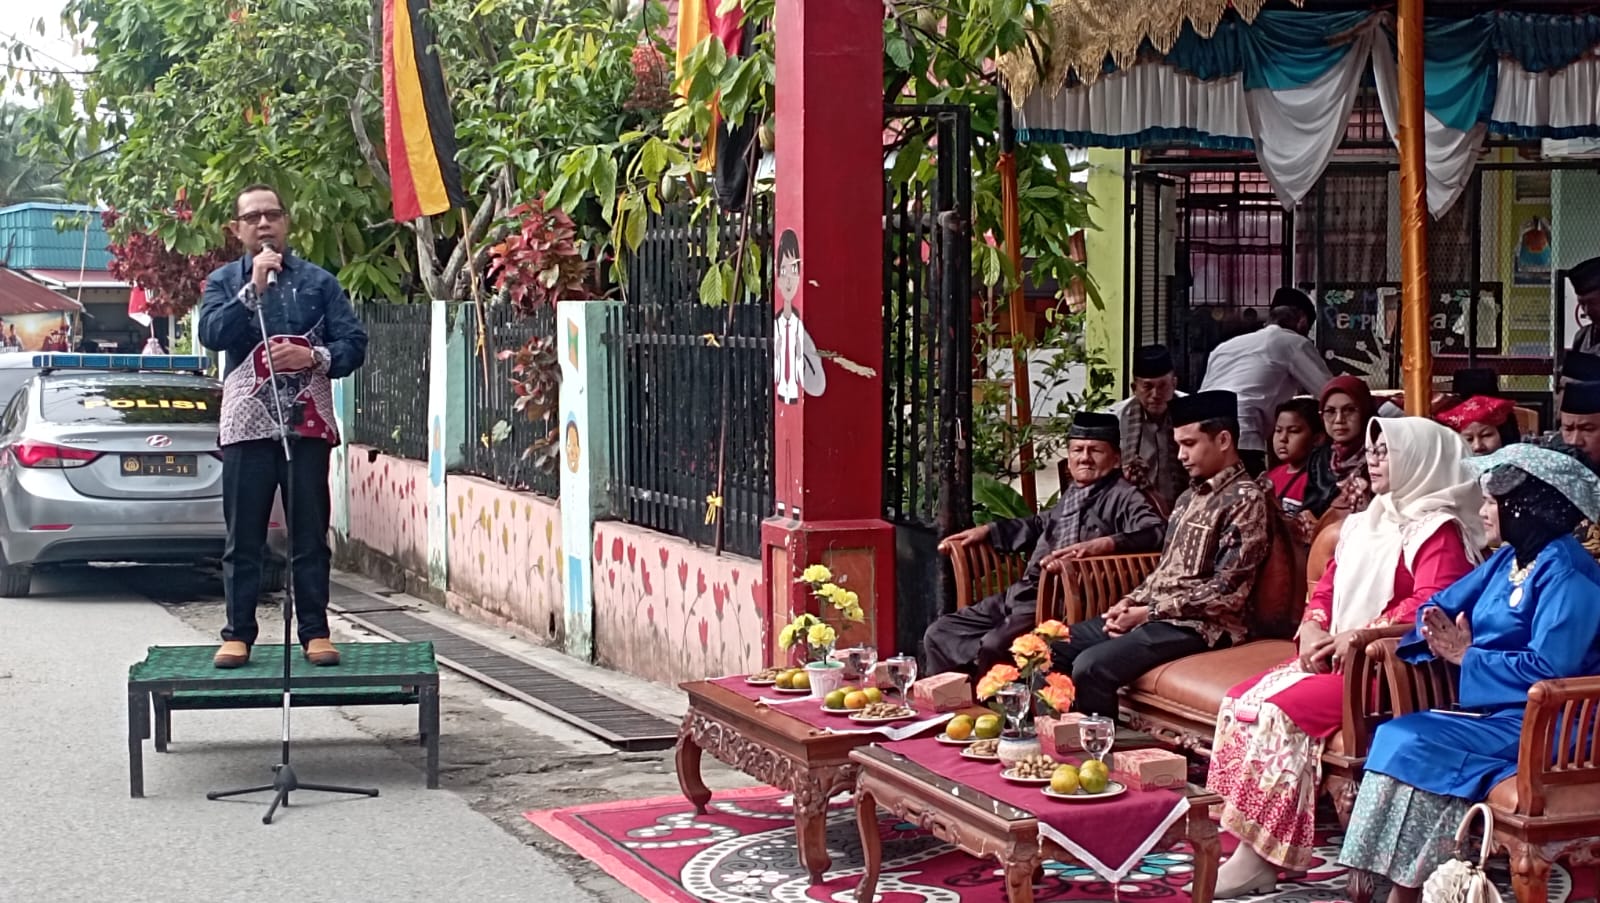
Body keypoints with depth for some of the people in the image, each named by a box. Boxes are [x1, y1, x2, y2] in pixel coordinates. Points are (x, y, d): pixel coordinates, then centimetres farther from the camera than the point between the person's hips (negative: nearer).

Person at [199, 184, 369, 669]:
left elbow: (354, 342, 5)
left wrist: (314, 357, -13)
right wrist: (254, 286, -15)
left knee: (310, 536, 2)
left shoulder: (318, 280, 10)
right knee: (243, 538, 1)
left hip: (308, 424, 0)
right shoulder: (223, 280, 9)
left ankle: (315, 633, 6)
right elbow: (212, 334, -8)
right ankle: (238, 634, 7)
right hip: (248, 425, 0)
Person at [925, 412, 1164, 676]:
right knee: (939, 634, 2)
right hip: (1021, 594, 9)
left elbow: (1156, 531, -23)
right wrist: (986, 531, 35)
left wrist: (1102, 544, -36)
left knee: (993, 647, -32)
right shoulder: (1071, 493, 20)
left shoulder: (1123, 496, -4)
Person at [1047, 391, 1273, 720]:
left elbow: (1227, 592, -18)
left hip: (1197, 625, -10)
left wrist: (1149, 612, -15)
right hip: (1153, 613, 10)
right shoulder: (1191, 496, 17)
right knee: (1052, 648, 3)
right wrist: (1132, 601, 2)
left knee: (1091, 666, -27)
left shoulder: (1245, 500, -12)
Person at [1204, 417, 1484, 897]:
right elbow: (1326, 590, 21)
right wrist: (1312, 632, 0)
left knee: (1281, 712, -26)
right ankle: (1244, 847, -14)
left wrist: (1358, 637, -21)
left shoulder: (1437, 531, -8)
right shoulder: (1363, 524, 21)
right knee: (1242, 699, -8)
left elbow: (1428, 607, -21)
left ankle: (1259, 861, -23)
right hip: (1333, 659, 9)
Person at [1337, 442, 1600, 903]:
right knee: (1396, 735, -9)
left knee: (1416, 746, -23)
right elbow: (1443, 604, 20)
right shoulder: (1508, 560, 14)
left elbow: (1549, 668, -25)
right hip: (1495, 709, 9)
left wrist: (1466, 656, -15)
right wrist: (1441, 629, -5)